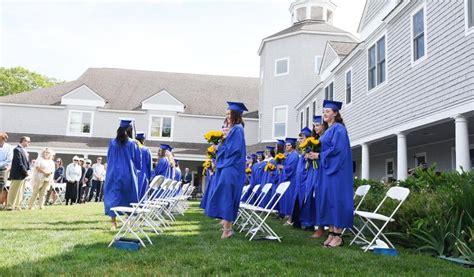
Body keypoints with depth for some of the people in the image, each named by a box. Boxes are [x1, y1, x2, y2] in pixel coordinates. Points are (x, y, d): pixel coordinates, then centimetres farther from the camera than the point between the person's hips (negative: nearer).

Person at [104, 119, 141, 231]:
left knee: (113, 197, 3)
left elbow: (108, 158, 11)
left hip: (114, 174, 1)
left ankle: (113, 223, -3)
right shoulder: (133, 143, -6)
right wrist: (134, 169, 19)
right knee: (128, 198, 13)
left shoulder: (112, 142, 0)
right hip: (128, 175, -1)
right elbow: (138, 161, 0)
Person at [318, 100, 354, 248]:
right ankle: (331, 233, 10)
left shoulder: (338, 128, -8)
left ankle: (338, 235, -4)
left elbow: (337, 149, -18)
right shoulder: (327, 131, 19)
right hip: (327, 169, 9)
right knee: (327, 199, 6)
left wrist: (319, 156, -12)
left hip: (336, 170, -9)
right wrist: (316, 154, 7)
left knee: (336, 199, -8)